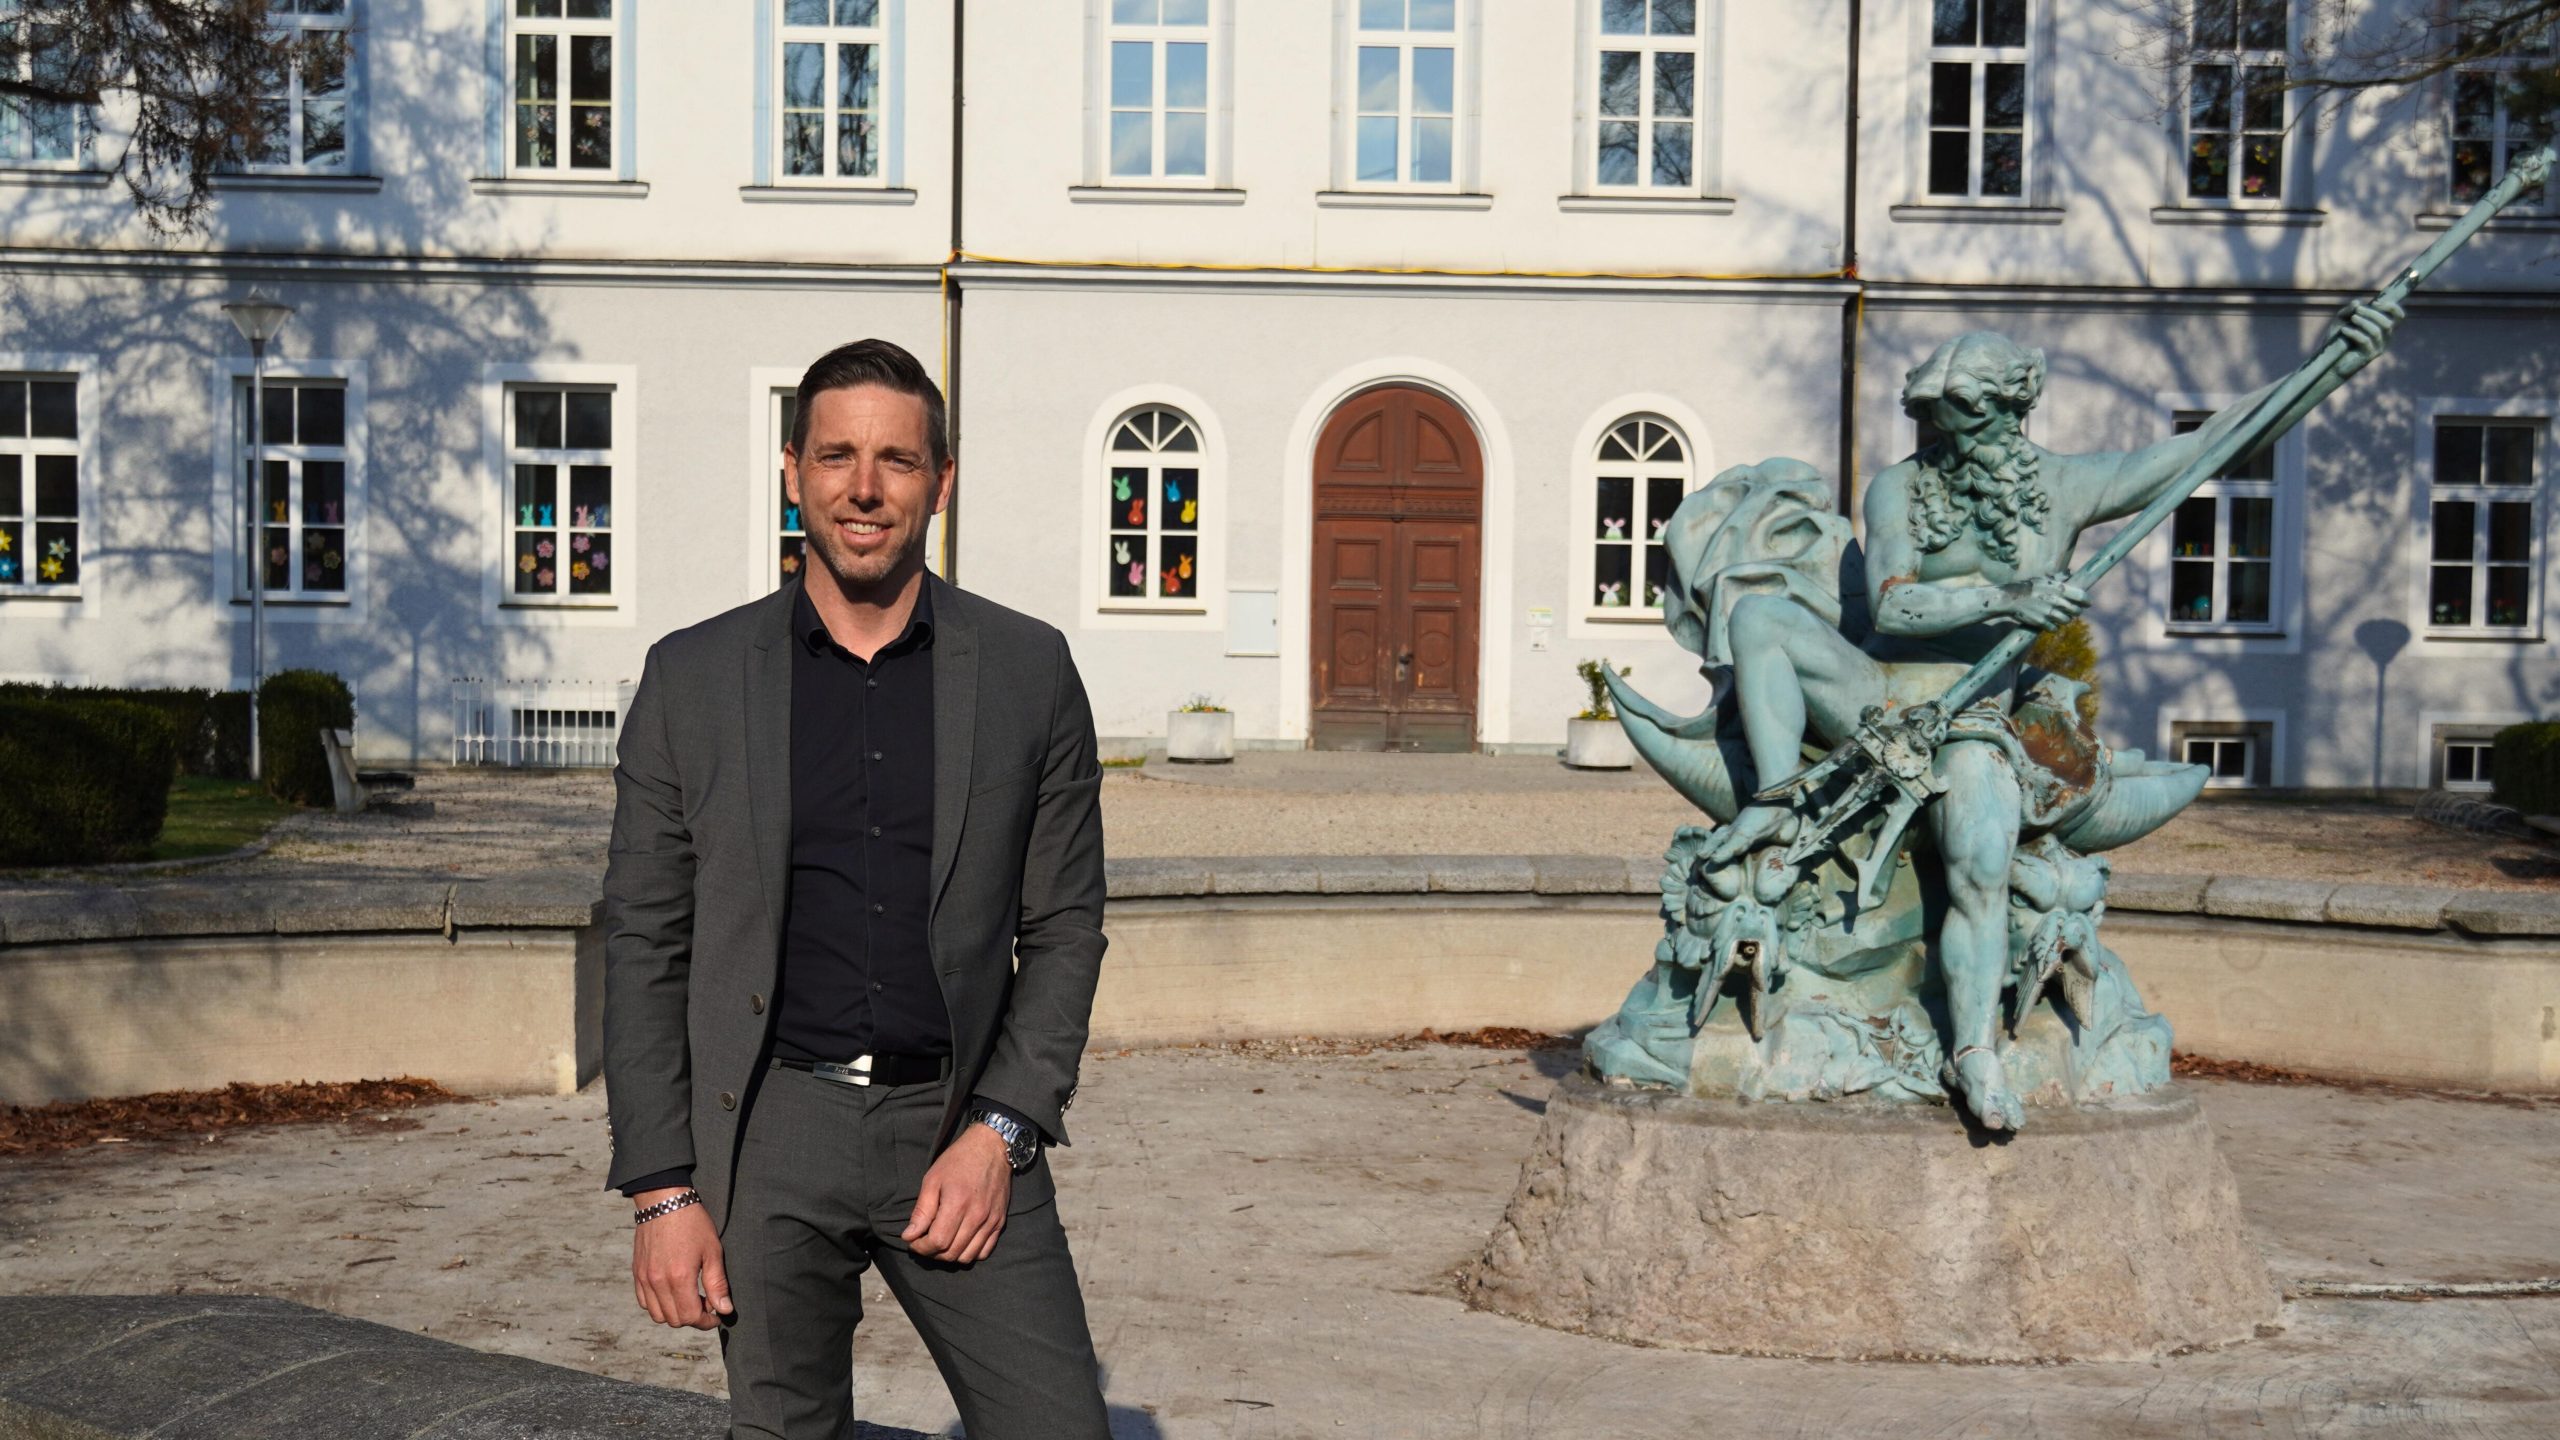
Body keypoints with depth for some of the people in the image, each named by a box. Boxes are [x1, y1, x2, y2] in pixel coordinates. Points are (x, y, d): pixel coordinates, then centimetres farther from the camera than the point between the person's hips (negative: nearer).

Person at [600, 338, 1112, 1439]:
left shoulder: (1028, 670, 2)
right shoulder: (693, 680, 2)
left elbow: (1064, 926, 5)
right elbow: (644, 945, 3)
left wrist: (1000, 1135, -6)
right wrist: (662, 1189, -3)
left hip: (961, 1128, 0)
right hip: (769, 1135, 0)